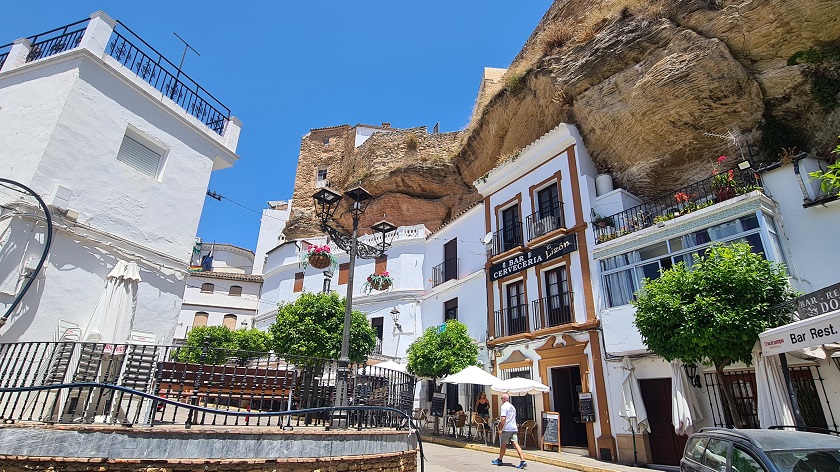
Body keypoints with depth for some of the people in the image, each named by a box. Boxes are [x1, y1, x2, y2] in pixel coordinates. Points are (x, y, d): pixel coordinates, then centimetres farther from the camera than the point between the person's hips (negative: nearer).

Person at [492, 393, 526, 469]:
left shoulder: (504, 406, -9)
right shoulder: (512, 407, 18)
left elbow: (503, 419, -18)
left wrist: (500, 429, -16)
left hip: (506, 429, -7)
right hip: (514, 428, 7)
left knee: (503, 445, 8)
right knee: (516, 444, -2)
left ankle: (500, 460, 22)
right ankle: (523, 461, -15)